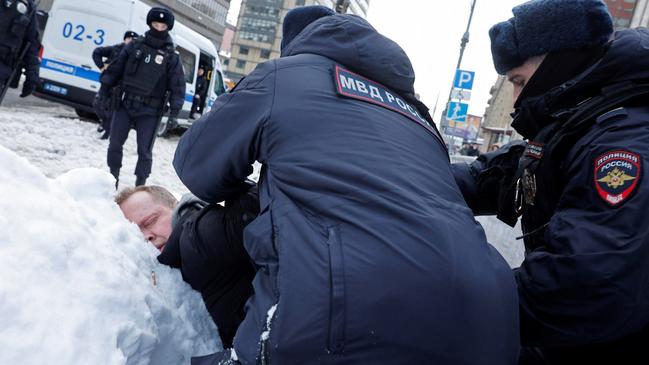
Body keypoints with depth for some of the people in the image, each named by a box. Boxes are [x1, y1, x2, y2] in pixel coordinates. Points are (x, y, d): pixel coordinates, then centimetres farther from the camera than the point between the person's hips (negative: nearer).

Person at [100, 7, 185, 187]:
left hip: (150, 111, -3)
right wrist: (104, 88, 9)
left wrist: (174, 112, -11)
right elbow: (116, 68, 11)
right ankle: (112, 178, 24)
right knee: (114, 144, 8)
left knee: (144, 151, -1)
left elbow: (177, 87, -3)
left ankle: (140, 186, 10)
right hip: (125, 104, 3)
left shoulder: (172, 57, -1)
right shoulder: (135, 45, 6)